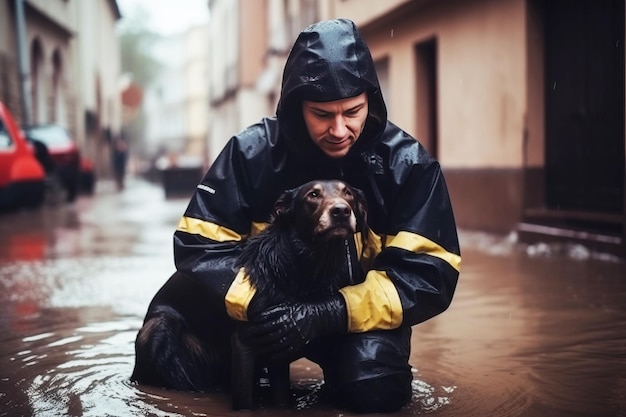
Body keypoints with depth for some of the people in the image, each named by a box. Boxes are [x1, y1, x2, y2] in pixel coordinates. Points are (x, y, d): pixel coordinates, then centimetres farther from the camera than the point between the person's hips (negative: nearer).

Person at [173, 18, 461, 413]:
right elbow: (200, 244, -14)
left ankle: (343, 361, 5)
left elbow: (429, 274, -18)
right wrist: (256, 304, -33)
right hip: (271, 303, 2)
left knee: (372, 386, -32)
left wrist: (329, 314, -32)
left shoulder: (408, 164, -14)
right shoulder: (253, 151, -13)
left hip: (360, 314, -1)